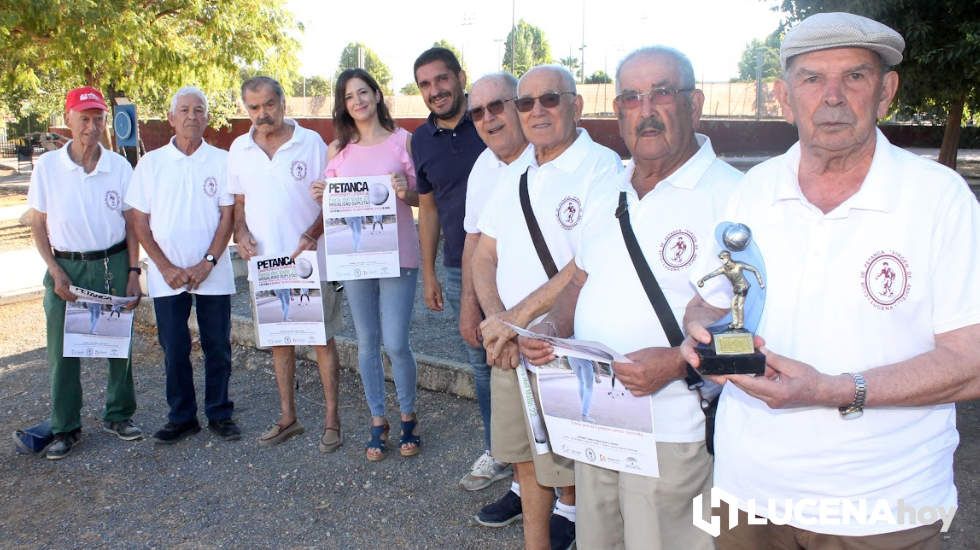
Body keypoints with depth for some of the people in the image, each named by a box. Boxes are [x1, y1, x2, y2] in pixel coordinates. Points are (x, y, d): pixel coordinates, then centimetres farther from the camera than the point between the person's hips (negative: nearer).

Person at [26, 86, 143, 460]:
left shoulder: (119, 166, -1)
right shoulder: (47, 166, -3)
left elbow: (131, 223, 3)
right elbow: (38, 224, 2)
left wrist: (133, 271, -3)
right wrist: (56, 271, -7)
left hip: (114, 264, 1)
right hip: (66, 267, 0)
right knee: (62, 351, 3)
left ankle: (118, 415, 25)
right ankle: (65, 428, 17)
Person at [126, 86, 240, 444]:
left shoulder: (221, 161, 2)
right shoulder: (151, 163, 4)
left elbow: (228, 215, -1)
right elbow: (139, 220, 3)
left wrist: (208, 263, -11)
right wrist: (165, 267, -7)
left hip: (213, 273, -1)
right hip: (167, 276, 1)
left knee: (217, 347, 6)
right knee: (174, 350, 7)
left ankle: (220, 414, 20)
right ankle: (181, 417, 21)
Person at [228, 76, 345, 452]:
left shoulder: (311, 142, -5)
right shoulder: (239, 149, 7)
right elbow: (238, 201, 15)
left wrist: (312, 234, -19)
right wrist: (241, 233, -4)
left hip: (310, 260, -4)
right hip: (265, 262, 4)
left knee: (322, 338, 2)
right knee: (278, 339, 13)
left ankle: (331, 418, 14)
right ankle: (288, 417, 26)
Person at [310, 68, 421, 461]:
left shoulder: (403, 141, -1)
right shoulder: (337, 149, 8)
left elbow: (423, 198, 2)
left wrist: (406, 191, -19)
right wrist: (320, 196, -8)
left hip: (398, 255, -3)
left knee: (396, 344, -3)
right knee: (367, 343, 11)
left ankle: (408, 418, 21)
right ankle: (378, 421, 26)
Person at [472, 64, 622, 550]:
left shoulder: (603, 168, -12)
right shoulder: (514, 174, 11)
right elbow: (484, 256, 11)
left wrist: (521, 326, -18)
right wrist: (497, 319, -6)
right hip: (509, 347, 6)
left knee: (566, 467, 9)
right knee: (525, 459, 16)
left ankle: (569, 510, 37)